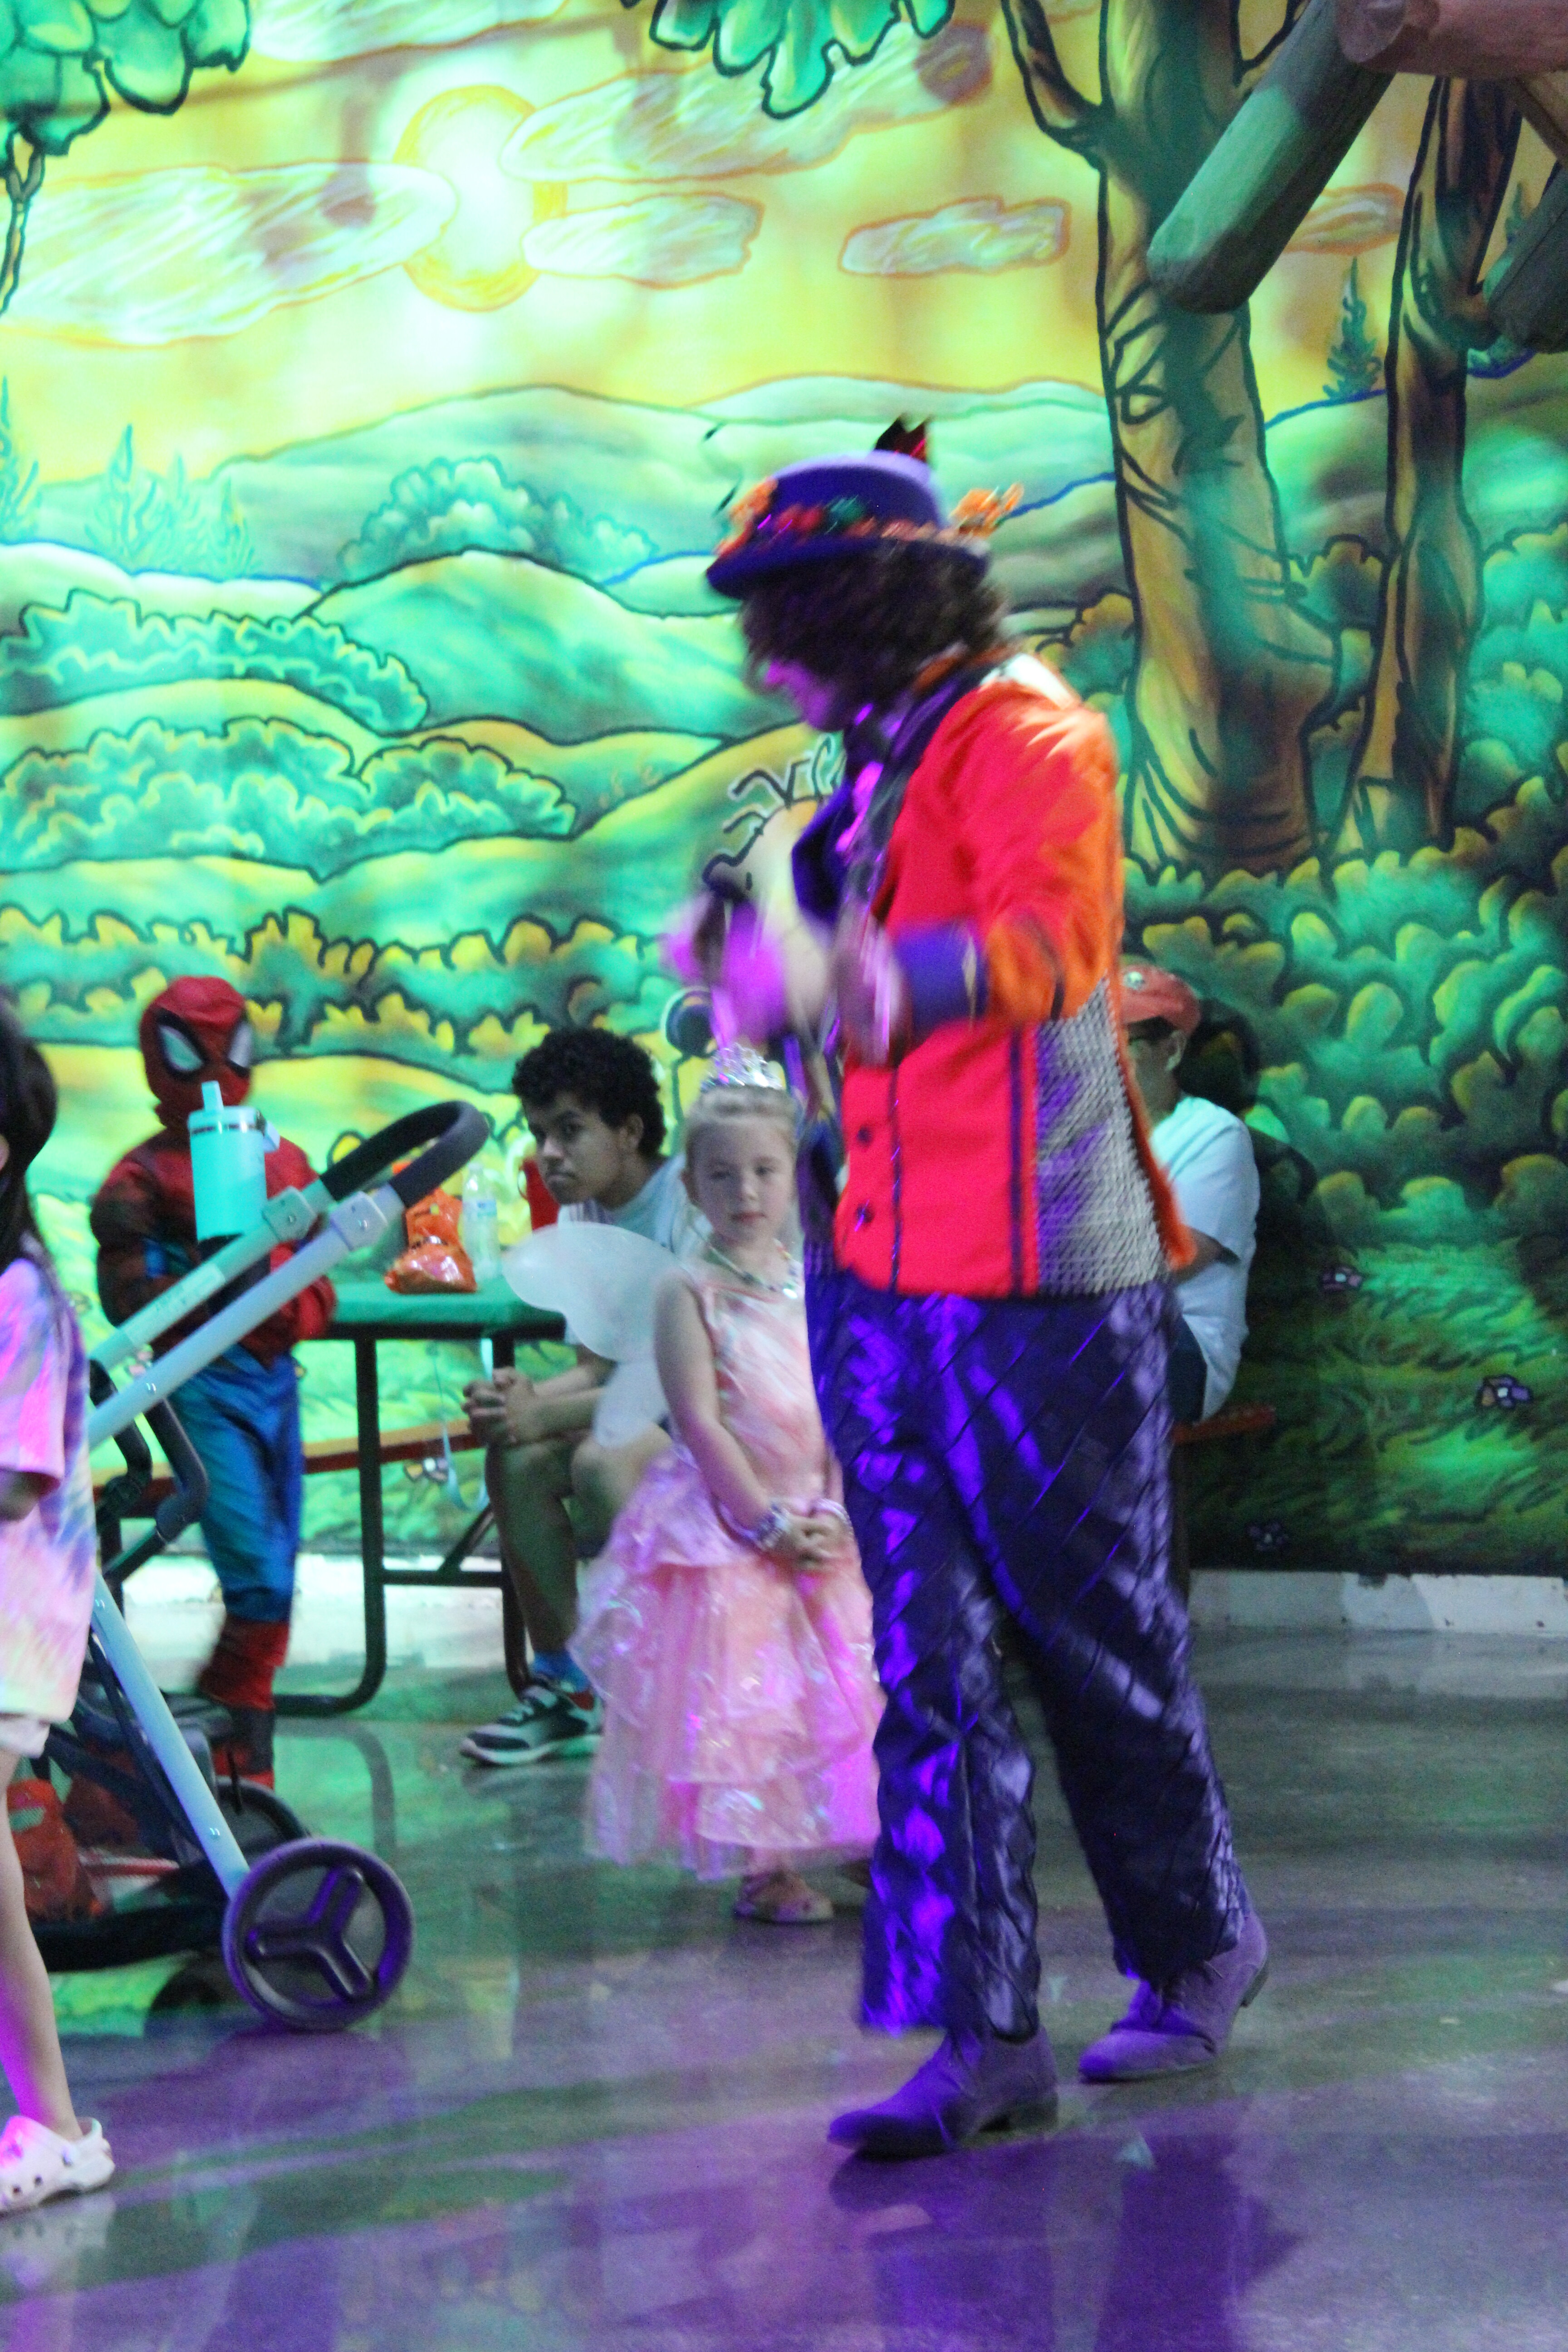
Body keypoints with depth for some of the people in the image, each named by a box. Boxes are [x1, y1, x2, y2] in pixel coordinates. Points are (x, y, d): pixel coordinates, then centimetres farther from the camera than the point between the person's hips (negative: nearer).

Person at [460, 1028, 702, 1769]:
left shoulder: (693, 1203, -19)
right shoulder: (582, 1215, 7)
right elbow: (600, 1365, 6)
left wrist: (549, 1413, -25)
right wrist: (526, 1399, -16)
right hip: (646, 1414, 8)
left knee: (604, 1462, -32)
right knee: (514, 1459, -15)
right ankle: (564, 1686, -4)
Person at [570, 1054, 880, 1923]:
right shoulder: (689, 1291, -7)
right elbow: (700, 1424, -13)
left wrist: (835, 1512, -10)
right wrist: (768, 1521, -17)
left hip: (817, 1523, 4)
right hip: (723, 1521, -4)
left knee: (834, 1684, 11)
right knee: (739, 1697, -2)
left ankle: (874, 1845, 24)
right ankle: (765, 1867, 7)